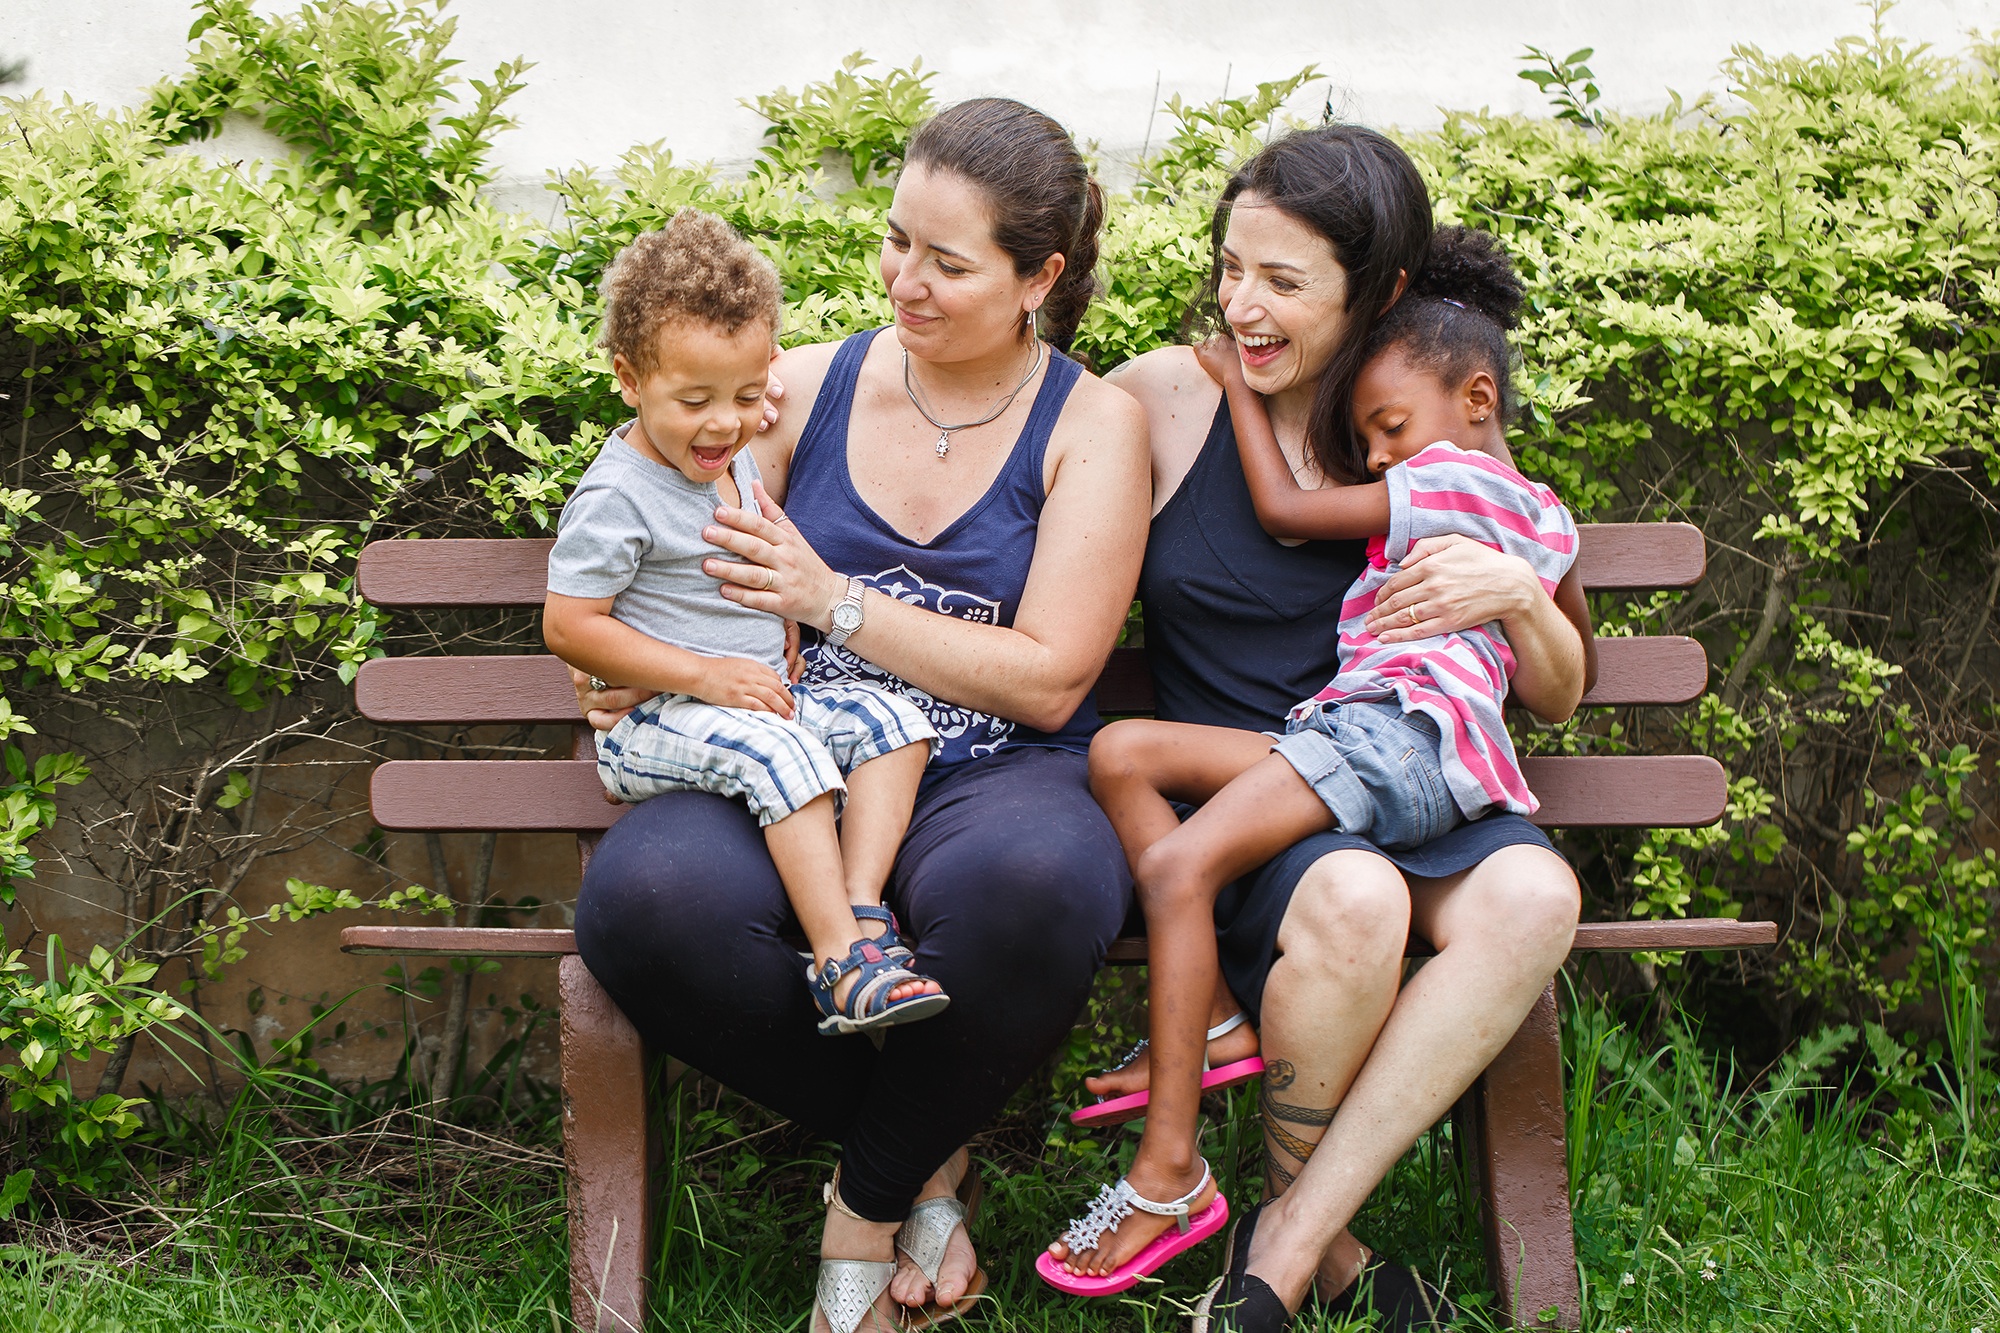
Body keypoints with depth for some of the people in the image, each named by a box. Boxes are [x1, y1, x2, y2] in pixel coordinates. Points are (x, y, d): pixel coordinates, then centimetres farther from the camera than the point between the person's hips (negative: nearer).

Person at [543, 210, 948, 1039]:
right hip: (656, 723, -8)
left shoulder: (734, 460, 12)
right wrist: (703, 674, -22)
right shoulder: (618, 495, -14)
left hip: (756, 700, 8)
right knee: (776, 750, -34)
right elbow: (568, 627, -18)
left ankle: (861, 910, -25)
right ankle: (842, 963, -37)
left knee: (888, 718, -11)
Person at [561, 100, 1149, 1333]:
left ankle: (873, 1194, -9)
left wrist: (836, 600, -11)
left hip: (993, 776, -2)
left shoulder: (1093, 424, 4)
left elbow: (1046, 681, -4)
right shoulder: (808, 387, 12)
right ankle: (926, 1152, -6)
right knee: (645, 896, -34)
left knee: (1032, 879, -41)